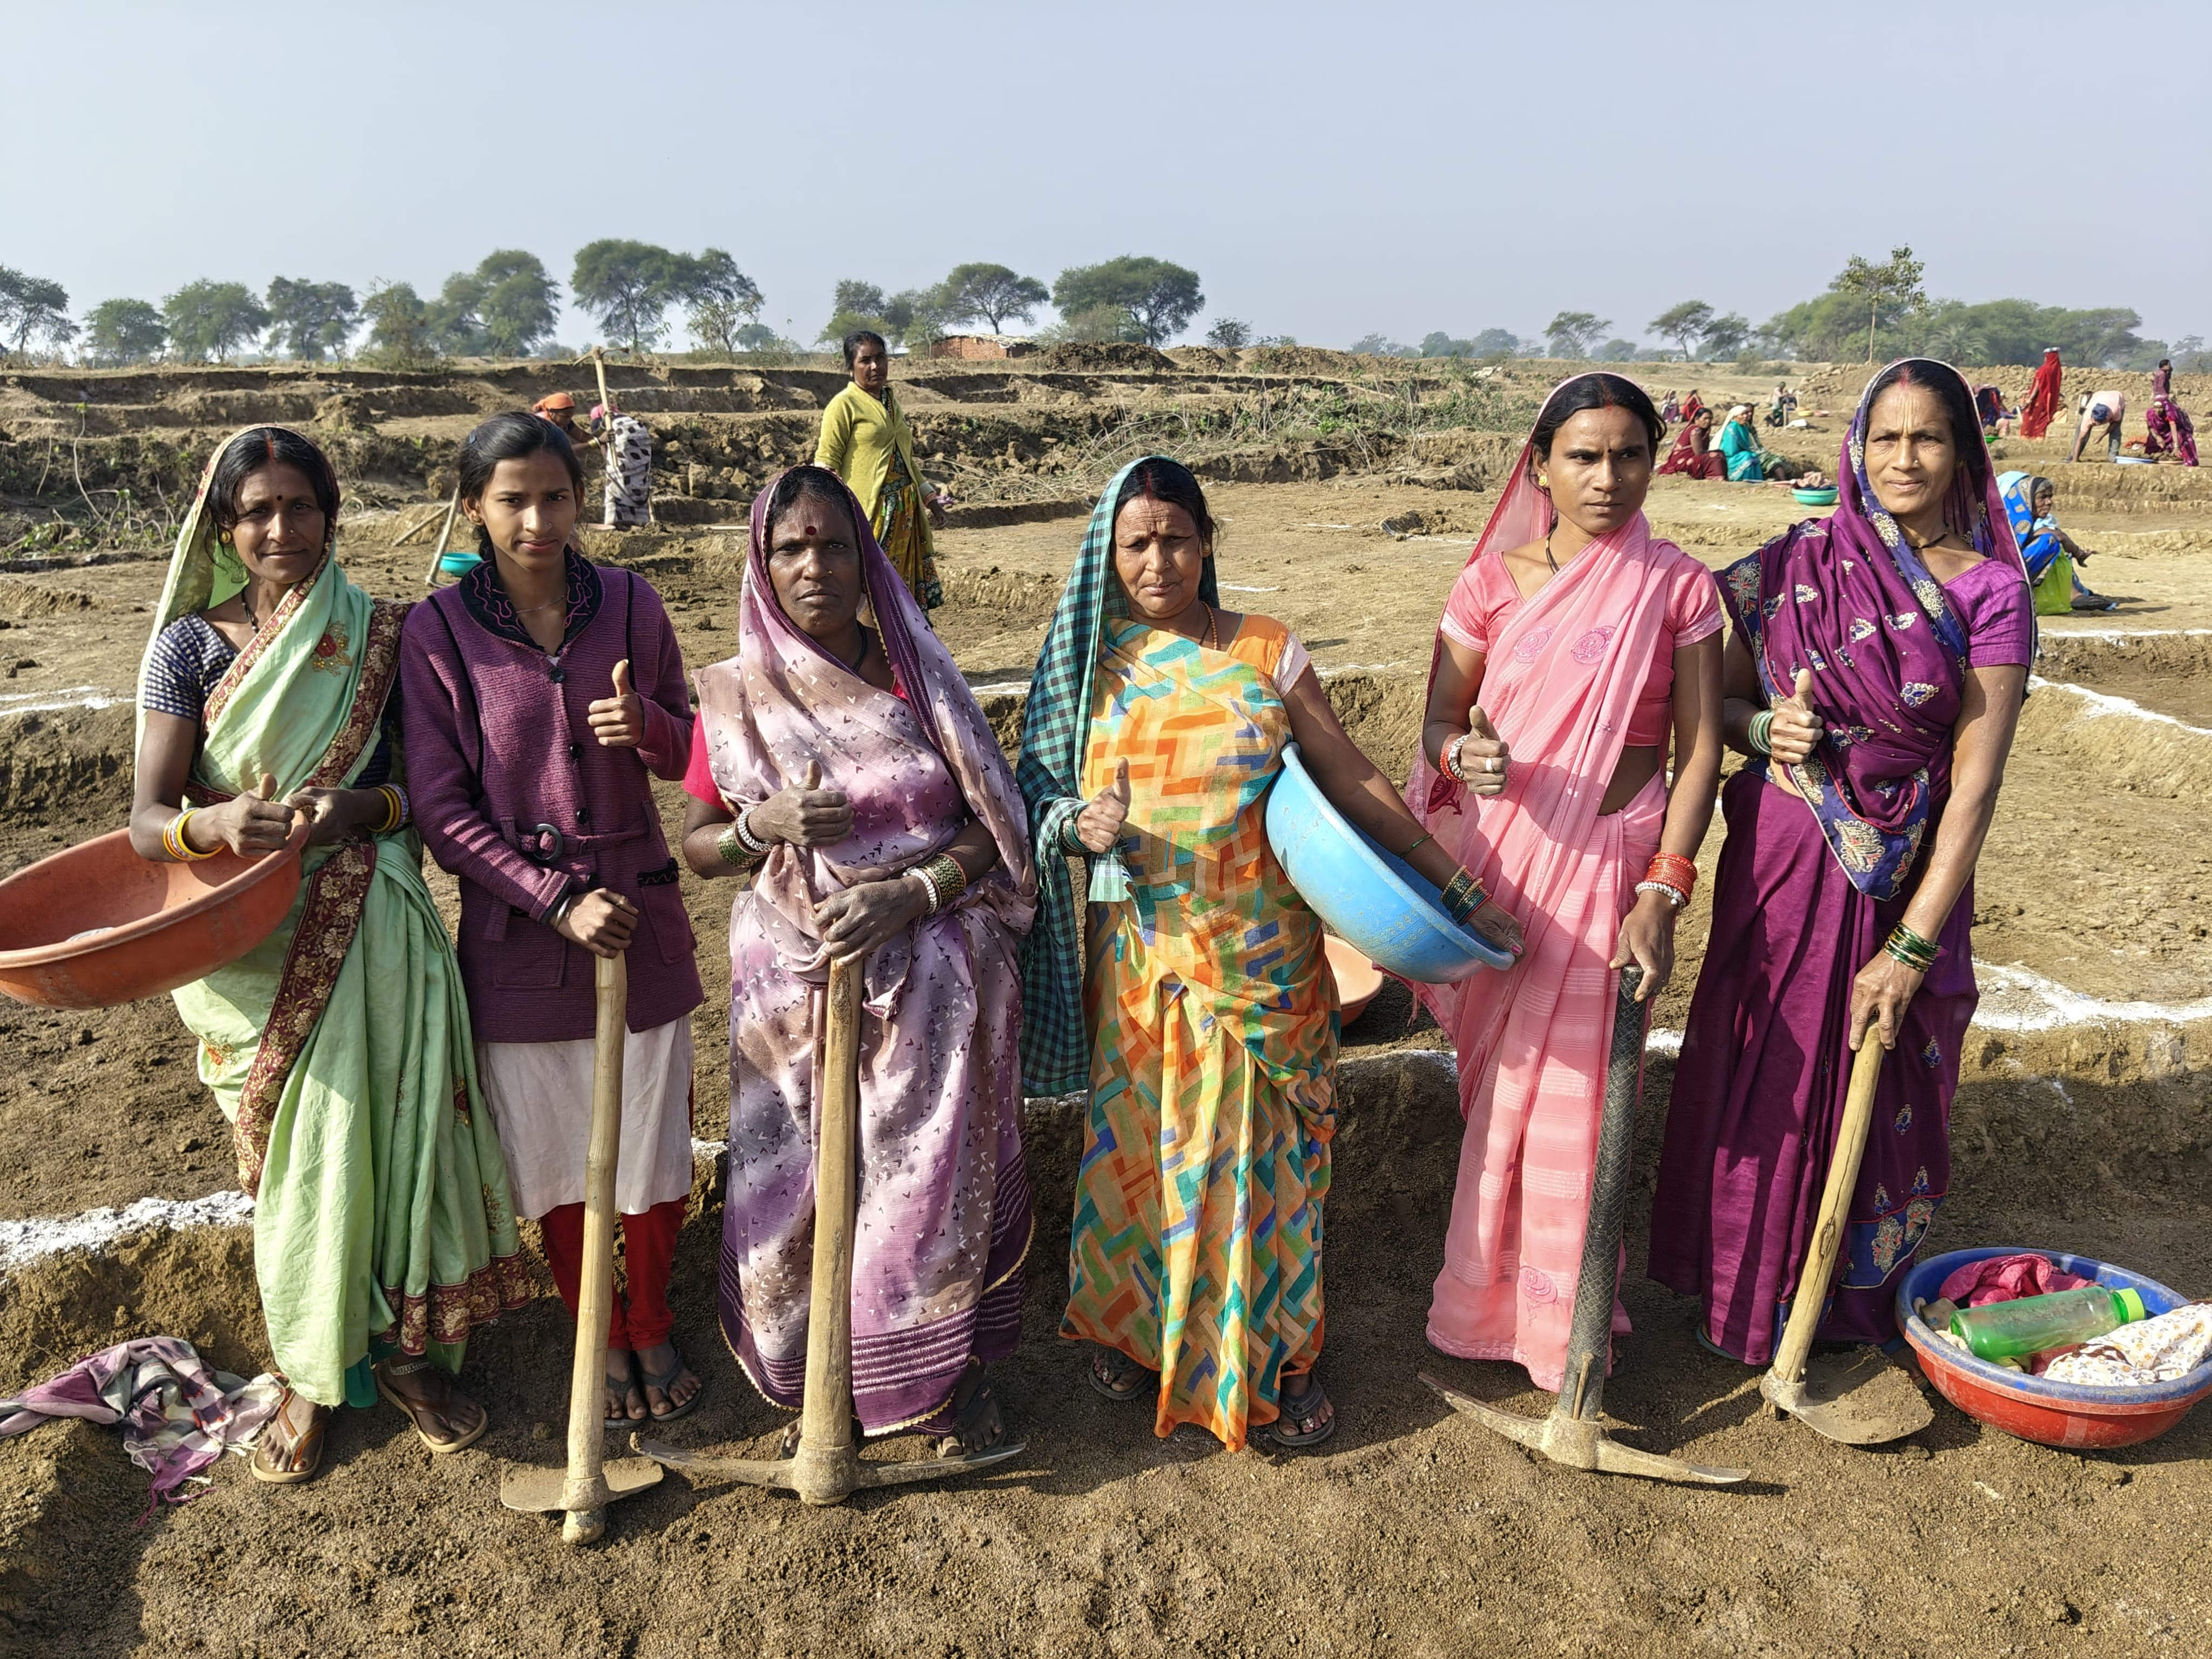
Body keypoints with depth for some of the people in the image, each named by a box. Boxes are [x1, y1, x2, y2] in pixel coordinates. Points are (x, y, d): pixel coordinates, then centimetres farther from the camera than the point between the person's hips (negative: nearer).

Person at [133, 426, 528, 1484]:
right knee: (287, 1152, 8)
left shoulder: (381, 636, 3)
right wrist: (219, 823, -28)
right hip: (253, 940, 0)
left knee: (394, 1125, 2)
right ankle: (311, 1375, 26)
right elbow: (148, 818, -6)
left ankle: (403, 1346, 23)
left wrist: (364, 808, -20)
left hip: (369, 922, 0)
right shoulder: (191, 645, 0)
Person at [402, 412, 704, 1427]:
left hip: (638, 913, 1)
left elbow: (686, 754, 6)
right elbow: (443, 811, -7)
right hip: (518, 928, -1)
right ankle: (601, 1335, 35)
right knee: (557, 1162, 12)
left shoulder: (630, 605, -2)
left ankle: (652, 1325, 36)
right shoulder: (437, 633, -7)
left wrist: (645, 724, -17)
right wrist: (557, 902, -16)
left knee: (654, 1149, 11)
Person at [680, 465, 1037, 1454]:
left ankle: (946, 1374, 24)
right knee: (806, 1181, 5)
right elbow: (696, 846, 8)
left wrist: (907, 894, -16)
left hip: (930, 975, 0)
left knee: (934, 1173, 3)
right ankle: (816, 1379, 26)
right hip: (796, 981, 1)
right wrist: (763, 826, -14)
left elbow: (993, 825, 0)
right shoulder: (736, 695, 2)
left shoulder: (918, 677, 1)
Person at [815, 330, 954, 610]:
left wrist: (930, 497, 24)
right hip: (867, 514, -7)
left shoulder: (891, 400, 17)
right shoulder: (844, 404, -6)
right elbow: (826, 464, -10)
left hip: (903, 512, 8)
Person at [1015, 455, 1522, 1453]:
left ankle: (1273, 1353, 27)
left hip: (1258, 957, -1)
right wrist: (1080, 826, -16)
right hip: (1141, 955, 1)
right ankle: (1134, 1323, 36)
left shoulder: (1267, 655, -3)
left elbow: (1354, 782, -3)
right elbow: (1043, 798, 8)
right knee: (1140, 1145, 12)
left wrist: (1459, 890, -4)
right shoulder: (1090, 664, 2)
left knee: (1261, 1151, 8)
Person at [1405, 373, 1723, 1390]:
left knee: (1571, 1094, 3)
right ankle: (1488, 1296, 32)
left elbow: (1699, 750, -3)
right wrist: (1462, 756, -19)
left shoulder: (1677, 587, -1)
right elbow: (1439, 722, 6)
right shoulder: (1492, 582, 2)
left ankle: (1555, 1324, 24)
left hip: (1607, 864, -1)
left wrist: (1661, 896, -13)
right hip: (1493, 855, 2)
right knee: (1496, 1081, 11)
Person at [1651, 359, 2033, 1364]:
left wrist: (1911, 949, -17)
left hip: (1905, 876, -2)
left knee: (1876, 1085, 9)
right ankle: (1743, 1291, 32)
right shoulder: (1800, 564, 1)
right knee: (1759, 1070, 10)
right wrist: (1766, 728, -15)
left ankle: (1853, 1302, 33)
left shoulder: (1991, 592, -6)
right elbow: (1723, 699, 10)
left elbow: (1975, 783, -11)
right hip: (1780, 857, 2)